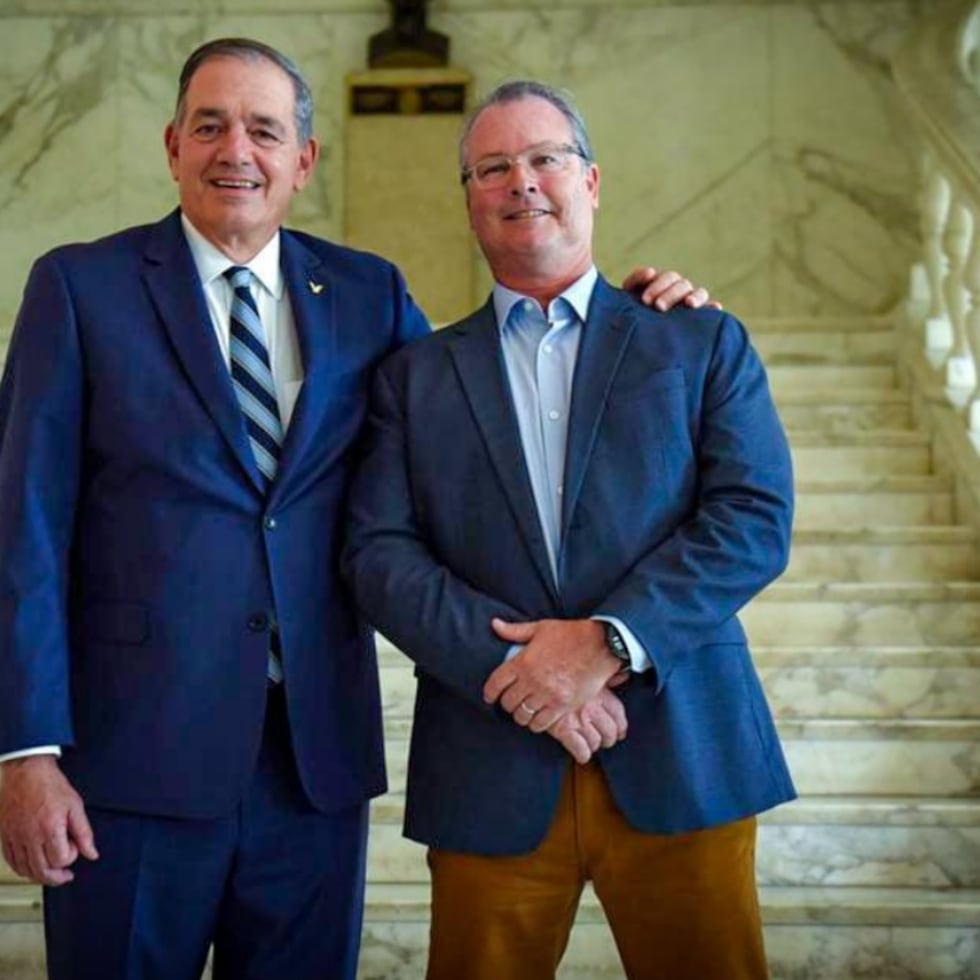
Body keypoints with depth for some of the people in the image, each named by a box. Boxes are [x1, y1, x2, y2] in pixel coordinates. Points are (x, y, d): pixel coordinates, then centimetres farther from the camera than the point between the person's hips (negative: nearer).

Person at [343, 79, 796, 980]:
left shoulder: (703, 345, 10)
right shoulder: (415, 375, 12)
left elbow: (756, 518, -2)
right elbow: (379, 551, 1)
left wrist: (609, 641, -14)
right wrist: (511, 665, -14)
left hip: (681, 754, 0)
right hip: (488, 770, 1)